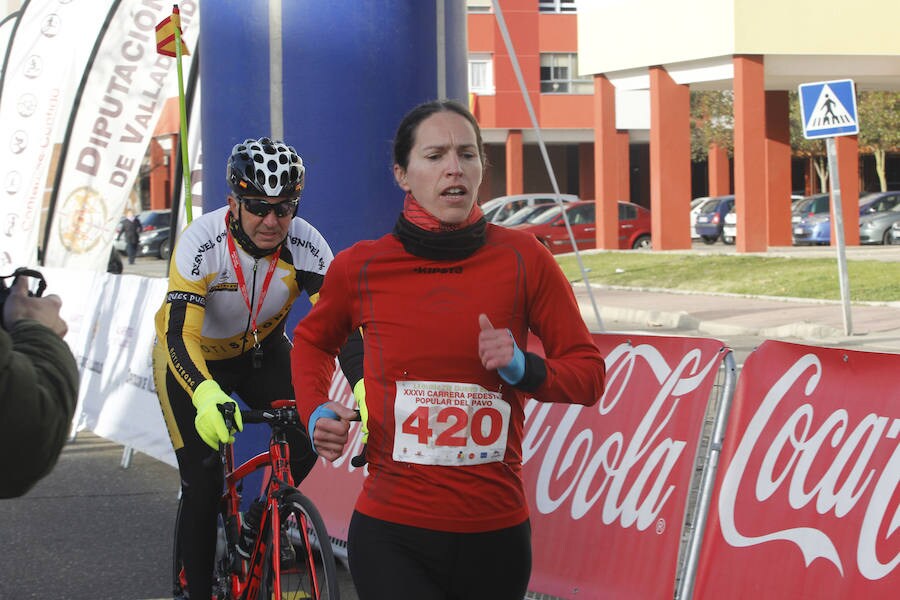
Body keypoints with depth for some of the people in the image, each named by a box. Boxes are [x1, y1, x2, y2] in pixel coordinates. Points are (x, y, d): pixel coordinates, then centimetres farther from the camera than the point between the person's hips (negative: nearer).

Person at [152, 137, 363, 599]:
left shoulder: (304, 244, -26)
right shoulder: (202, 242, -34)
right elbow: (180, 334, -40)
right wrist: (206, 395, -59)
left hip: (260, 350, 3)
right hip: (192, 358, -3)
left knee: (305, 439, -18)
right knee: (203, 482, -12)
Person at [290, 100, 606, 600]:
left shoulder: (521, 259, -2)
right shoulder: (360, 267, -1)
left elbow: (589, 374, 4)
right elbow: (312, 342, 21)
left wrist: (523, 368, -15)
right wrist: (316, 414, 3)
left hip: (495, 538, 2)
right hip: (391, 539, -1)